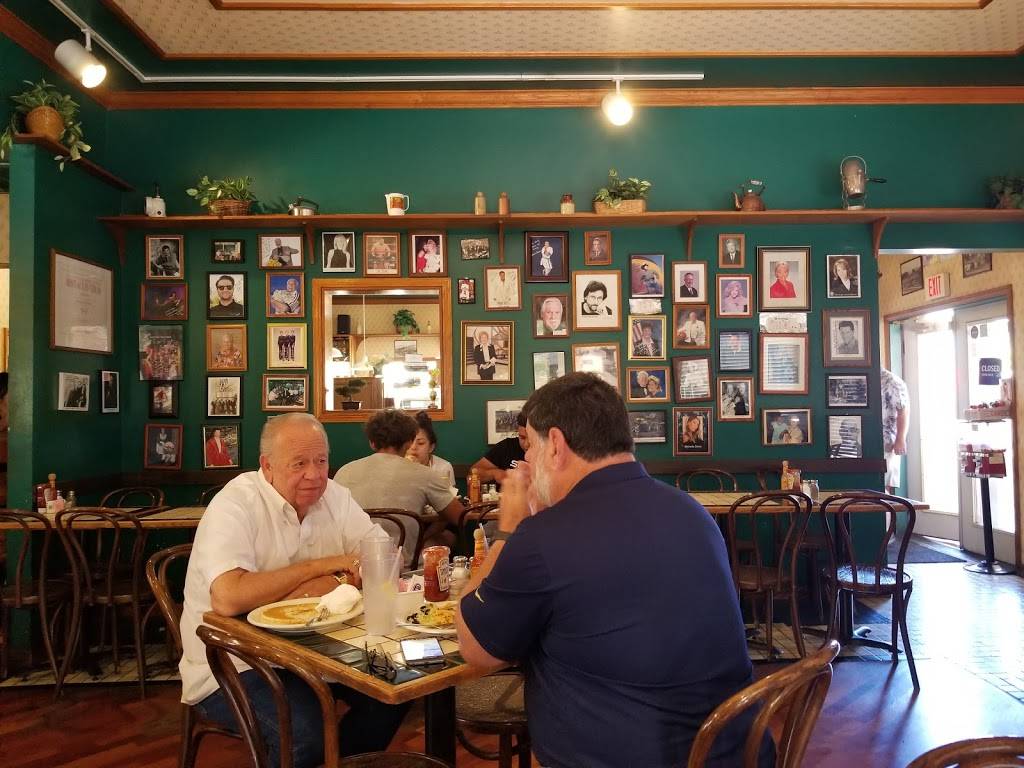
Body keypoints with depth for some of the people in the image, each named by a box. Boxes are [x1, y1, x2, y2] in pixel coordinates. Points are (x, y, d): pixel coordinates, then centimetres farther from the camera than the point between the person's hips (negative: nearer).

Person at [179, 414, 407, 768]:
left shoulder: (332, 496, 0)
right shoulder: (235, 505, -18)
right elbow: (229, 598, -32)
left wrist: (329, 585, -24)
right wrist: (319, 565, -21)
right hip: (234, 665, -6)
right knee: (307, 732, -28)